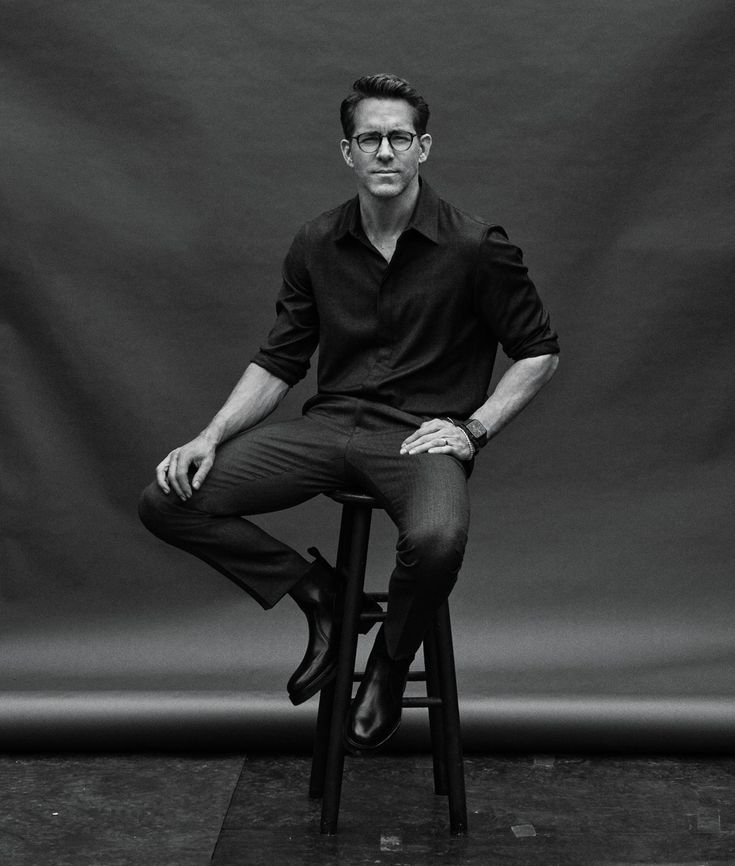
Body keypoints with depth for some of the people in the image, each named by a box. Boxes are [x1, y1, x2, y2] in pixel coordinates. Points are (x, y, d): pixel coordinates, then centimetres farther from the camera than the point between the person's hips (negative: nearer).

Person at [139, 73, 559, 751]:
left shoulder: (475, 248, -4)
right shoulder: (318, 246, 7)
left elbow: (540, 353, 4)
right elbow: (278, 363, 11)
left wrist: (474, 428, -8)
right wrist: (212, 436, -4)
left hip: (422, 433, -4)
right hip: (330, 423, 4)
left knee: (437, 539, -39)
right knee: (167, 499, -13)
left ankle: (391, 660, -3)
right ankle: (317, 593, 6)